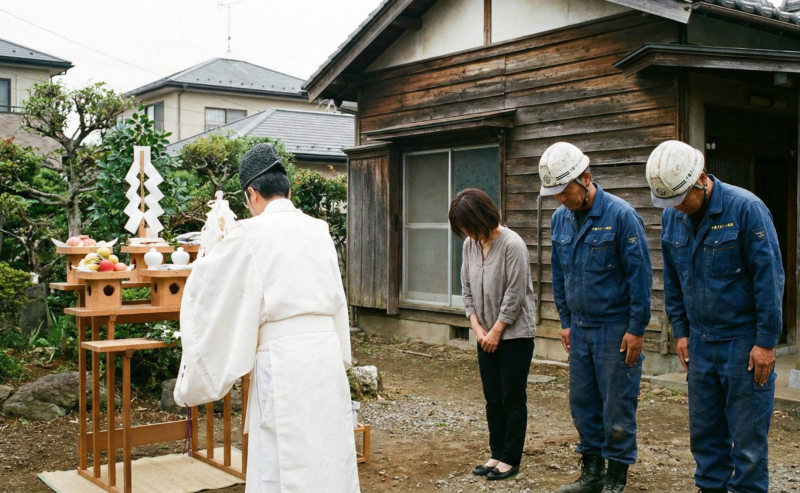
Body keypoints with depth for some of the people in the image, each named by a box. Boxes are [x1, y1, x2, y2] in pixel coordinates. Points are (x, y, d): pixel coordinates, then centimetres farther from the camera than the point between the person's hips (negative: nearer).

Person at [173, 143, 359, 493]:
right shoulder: (318, 230, 10)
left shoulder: (252, 234, -6)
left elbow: (206, 287, 4)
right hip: (327, 352, 6)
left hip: (281, 360, -5)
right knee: (330, 461, 13)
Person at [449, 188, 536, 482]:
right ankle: (497, 454, 23)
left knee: (512, 398, 2)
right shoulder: (470, 244, 1)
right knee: (492, 398, 12)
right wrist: (478, 327, -2)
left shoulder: (512, 244, -19)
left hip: (514, 333, -6)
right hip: (486, 335, 6)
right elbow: (466, 288, 6)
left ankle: (511, 459, 13)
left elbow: (515, 294, -18)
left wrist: (497, 331, -13)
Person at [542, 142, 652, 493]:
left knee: (618, 405, 2)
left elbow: (640, 276, -12)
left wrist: (636, 329, -12)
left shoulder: (620, 215, -14)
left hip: (616, 328, -6)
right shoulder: (559, 218, 5)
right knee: (582, 403, 11)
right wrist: (566, 322, 13)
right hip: (579, 328, 6)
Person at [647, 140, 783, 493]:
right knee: (704, 429, 12)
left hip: (744, 341, -5)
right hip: (700, 341, 6)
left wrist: (766, 342, -12)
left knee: (747, 436, 0)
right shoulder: (672, 216, 3)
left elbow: (769, 277, -13)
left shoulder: (745, 208, -14)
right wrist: (680, 331, 10)